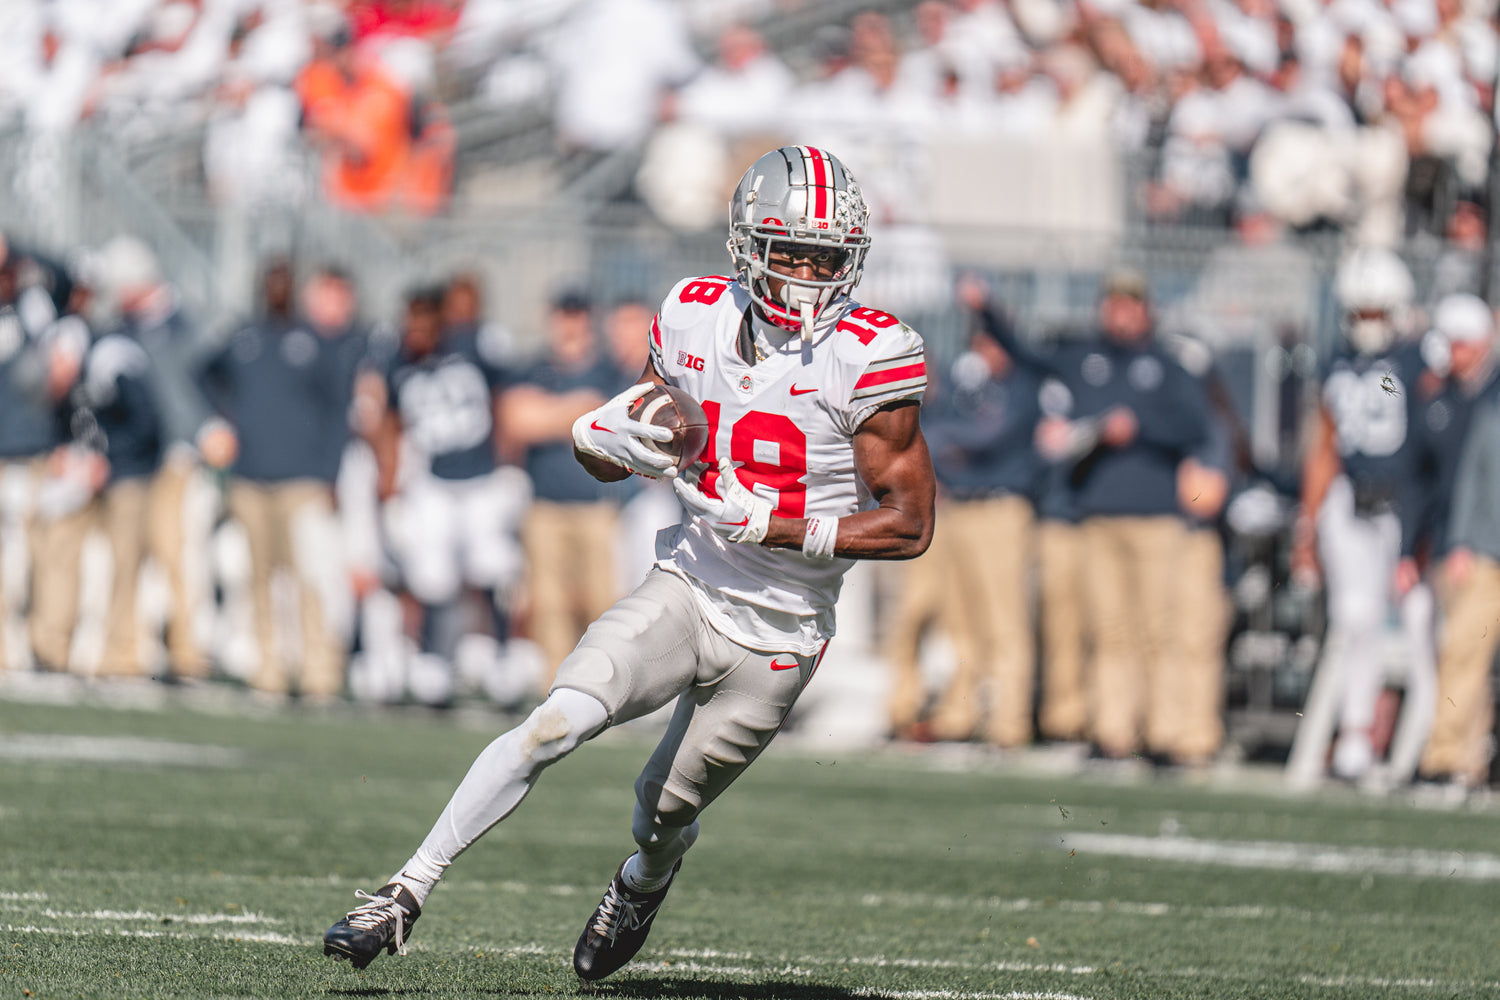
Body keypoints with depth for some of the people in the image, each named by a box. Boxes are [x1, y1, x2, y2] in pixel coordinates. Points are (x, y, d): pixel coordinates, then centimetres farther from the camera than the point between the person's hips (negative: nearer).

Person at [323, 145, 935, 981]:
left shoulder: (867, 357, -17)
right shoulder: (698, 320, -3)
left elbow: (911, 526, -15)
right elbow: (609, 454, 12)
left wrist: (770, 524, -23)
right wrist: (609, 438, -14)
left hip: (776, 637, -2)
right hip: (689, 589, 2)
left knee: (665, 813, 11)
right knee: (556, 724, -21)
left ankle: (645, 881, 49)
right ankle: (407, 895, -18)